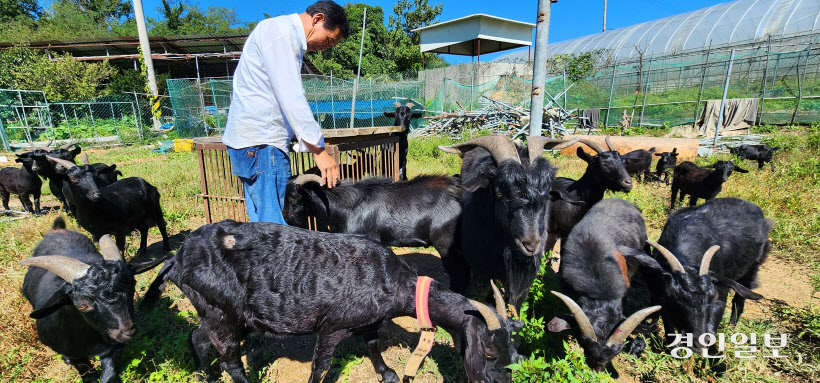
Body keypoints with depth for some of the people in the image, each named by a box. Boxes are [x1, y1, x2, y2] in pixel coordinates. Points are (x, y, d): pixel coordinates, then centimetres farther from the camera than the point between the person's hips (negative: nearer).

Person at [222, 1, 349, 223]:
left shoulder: (290, 38, 22)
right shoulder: (280, 31, -8)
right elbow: (290, 98, -19)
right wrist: (319, 150, -19)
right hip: (261, 144, -10)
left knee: (264, 223, 12)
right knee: (276, 228, -8)